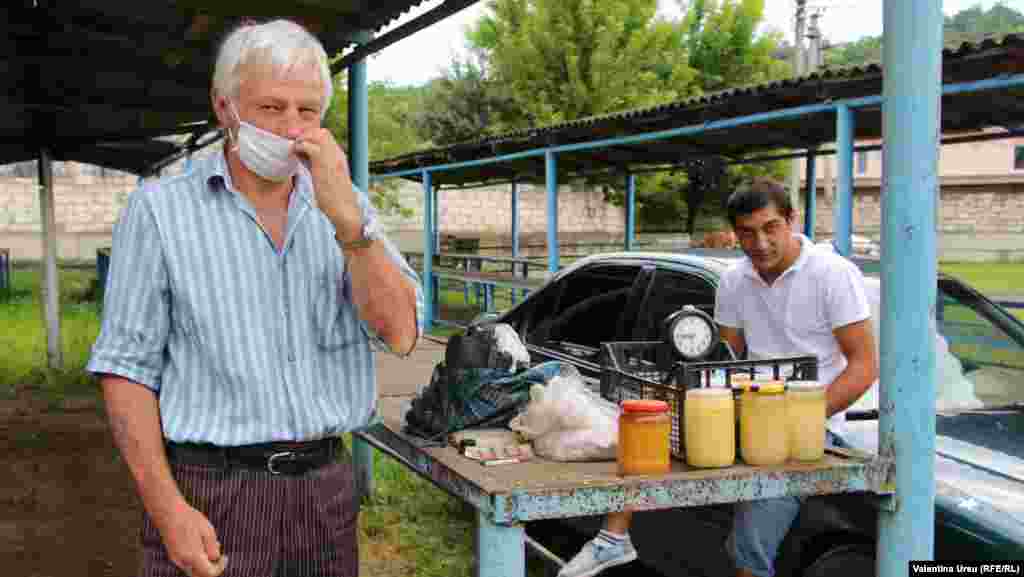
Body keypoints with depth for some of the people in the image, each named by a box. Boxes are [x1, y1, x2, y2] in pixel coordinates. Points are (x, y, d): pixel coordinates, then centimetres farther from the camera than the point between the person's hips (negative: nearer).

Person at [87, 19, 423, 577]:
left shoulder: (343, 203, 5)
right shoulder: (160, 209, -4)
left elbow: (400, 334, -6)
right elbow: (128, 365, -6)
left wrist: (347, 218, -17)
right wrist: (166, 507, -15)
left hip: (328, 486, 4)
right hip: (210, 493, -3)